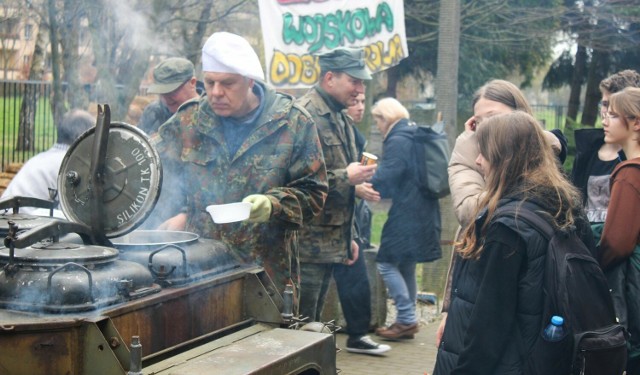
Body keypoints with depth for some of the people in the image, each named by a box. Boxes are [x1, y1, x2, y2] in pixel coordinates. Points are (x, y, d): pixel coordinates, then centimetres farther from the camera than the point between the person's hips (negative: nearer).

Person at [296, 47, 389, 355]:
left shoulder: (341, 119, 17)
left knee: (314, 321, 17)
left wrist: (350, 236, 23)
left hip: (332, 243, 9)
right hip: (309, 244, -9)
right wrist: (347, 177, -19)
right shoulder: (305, 115, -15)